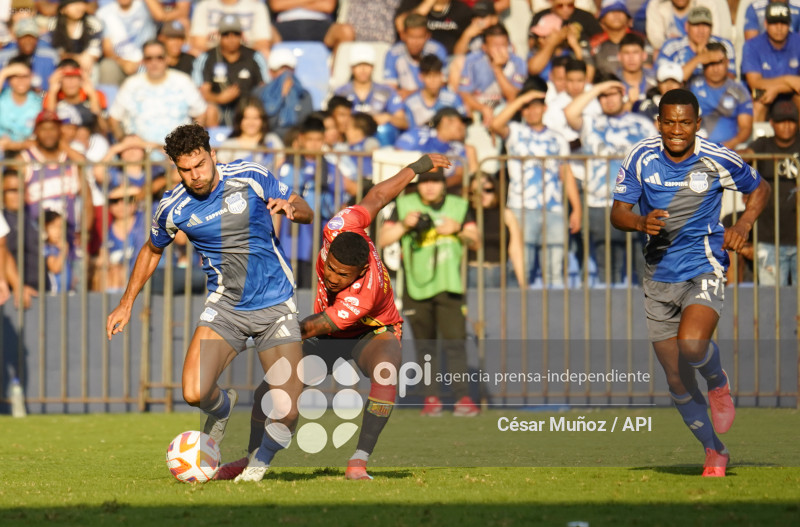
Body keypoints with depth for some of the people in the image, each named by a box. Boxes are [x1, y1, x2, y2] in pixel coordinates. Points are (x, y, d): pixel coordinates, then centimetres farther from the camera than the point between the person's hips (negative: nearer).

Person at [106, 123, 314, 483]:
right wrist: (126, 304, 16)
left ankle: (260, 461, 23)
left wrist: (290, 207, -21)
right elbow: (152, 250, 16)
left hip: (276, 306, -1)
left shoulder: (250, 178, -9)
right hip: (225, 307, 1)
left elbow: (306, 212, 3)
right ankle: (222, 408, 17)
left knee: (288, 413, -10)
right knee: (194, 393, -22)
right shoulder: (173, 208, -5)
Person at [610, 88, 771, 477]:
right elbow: (618, 213, -1)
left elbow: (759, 189, 9)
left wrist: (744, 224, -9)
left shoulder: (717, 160, -7)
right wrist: (641, 223, -23)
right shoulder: (642, 157, -3)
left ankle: (719, 383, 6)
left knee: (692, 345, -30)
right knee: (677, 382, 5)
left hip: (704, 269, -3)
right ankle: (714, 452, 26)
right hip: (659, 276, 3)